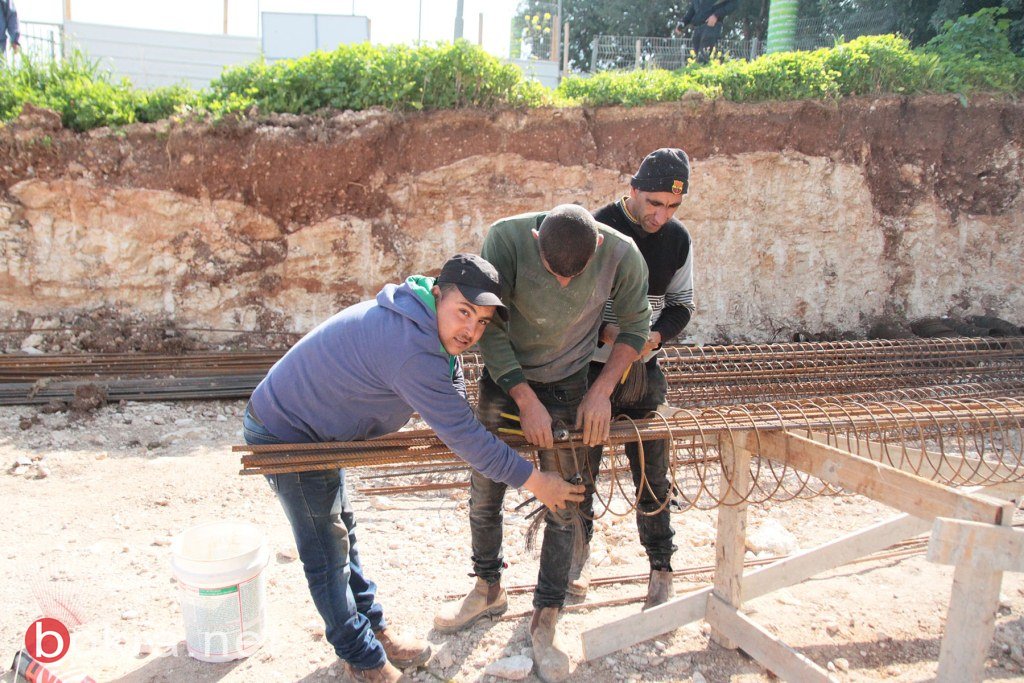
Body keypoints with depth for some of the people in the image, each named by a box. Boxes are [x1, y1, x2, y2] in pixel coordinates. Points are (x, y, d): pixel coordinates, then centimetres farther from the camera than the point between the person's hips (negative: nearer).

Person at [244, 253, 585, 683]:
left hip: (317, 429, 10)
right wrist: (534, 481, -22)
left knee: (341, 532, 19)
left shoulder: (426, 324, -3)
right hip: (285, 436, -10)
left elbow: (456, 411, 9)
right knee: (327, 552, 2)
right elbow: (462, 435, -30)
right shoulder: (411, 349, -35)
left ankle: (374, 632, 35)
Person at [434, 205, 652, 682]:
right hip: (504, 377, 1)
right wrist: (526, 400, -21)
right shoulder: (506, 238, -26)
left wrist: (601, 390, -14)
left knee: (564, 508, 1)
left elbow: (634, 327, -5)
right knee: (484, 495, 9)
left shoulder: (622, 255, -22)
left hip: (568, 386, 0)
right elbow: (489, 327, -19)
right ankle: (488, 590, 34)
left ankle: (545, 623, 18)